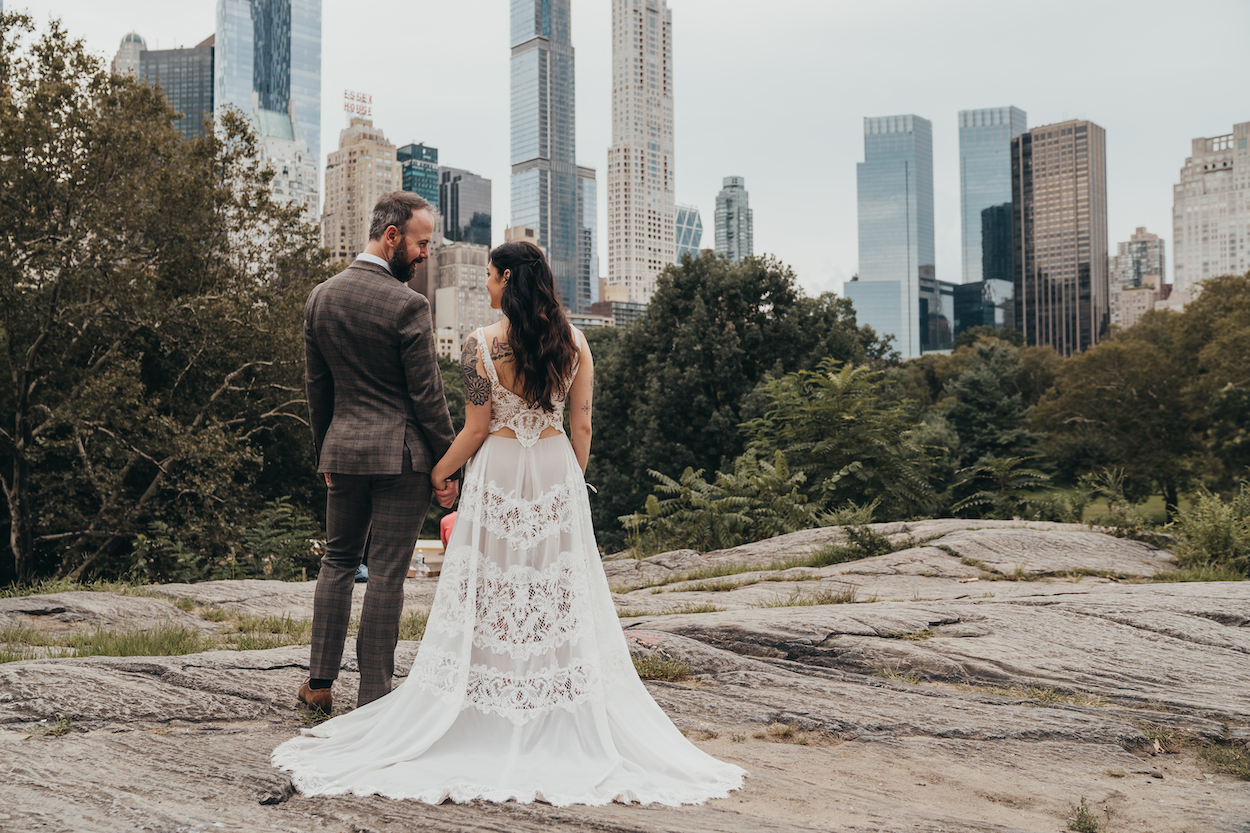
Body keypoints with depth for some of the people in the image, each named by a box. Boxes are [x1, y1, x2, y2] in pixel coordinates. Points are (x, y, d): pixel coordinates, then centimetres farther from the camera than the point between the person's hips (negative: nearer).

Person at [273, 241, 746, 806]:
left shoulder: (482, 344, -10)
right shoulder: (574, 343, 0)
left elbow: (476, 429, -8)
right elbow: (582, 427, 2)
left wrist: (438, 473, 7)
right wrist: (573, 484, 14)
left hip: (499, 473, -3)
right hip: (557, 475, 3)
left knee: (490, 597, 6)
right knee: (560, 598, 9)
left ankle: (485, 726, 12)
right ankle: (568, 725, 13)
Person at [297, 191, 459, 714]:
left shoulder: (320, 298, 6)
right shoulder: (407, 306, -15)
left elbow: (316, 386, 13)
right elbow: (426, 394, -12)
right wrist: (447, 464, -5)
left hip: (343, 449, 6)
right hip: (400, 454, -6)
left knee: (338, 559, 18)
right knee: (387, 572, 0)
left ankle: (320, 683, 19)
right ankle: (373, 696, 6)